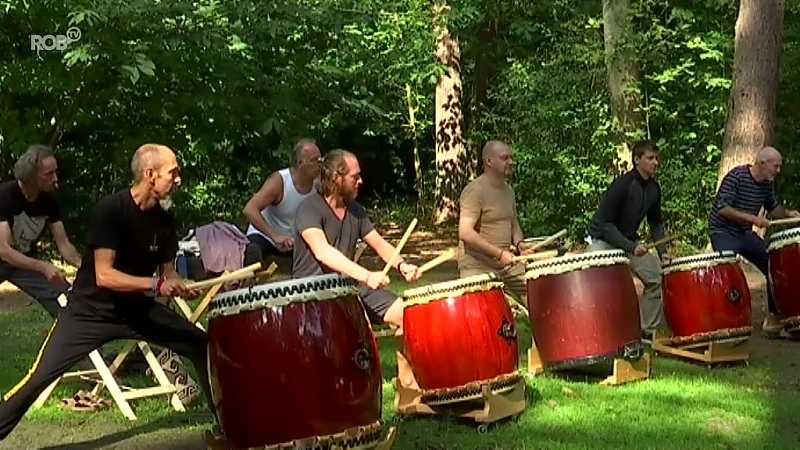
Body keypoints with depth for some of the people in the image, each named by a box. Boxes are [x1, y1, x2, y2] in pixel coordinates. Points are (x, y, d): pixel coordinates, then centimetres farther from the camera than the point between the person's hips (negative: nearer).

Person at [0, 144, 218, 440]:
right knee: (40, 376, -13)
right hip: (92, 310, -5)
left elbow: (167, 271, 6)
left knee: (201, 346, -1)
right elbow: (104, 275, -27)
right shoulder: (110, 208, -23)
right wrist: (156, 284, -35)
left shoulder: (164, 218, -4)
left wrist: (180, 287, -16)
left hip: (140, 309, 6)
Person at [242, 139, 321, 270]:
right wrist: (275, 236, -43)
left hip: (293, 239, 6)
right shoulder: (279, 181, -27)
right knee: (252, 255, -35)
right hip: (264, 236, -6)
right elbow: (249, 209, -35)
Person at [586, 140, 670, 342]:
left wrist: (662, 251, -1)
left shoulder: (653, 189, -1)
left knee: (656, 276, 6)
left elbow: (656, 223, 12)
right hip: (602, 241, -8)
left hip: (630, 240, 8)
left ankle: (649, 330, 18)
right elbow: (603, 223, -25)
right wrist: (630, 247, -31)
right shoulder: (621, 185, -24)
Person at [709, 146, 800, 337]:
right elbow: (722, 209, -27)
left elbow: (772, 208, 18)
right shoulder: (736, 177, -21)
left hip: (745, 234, 8)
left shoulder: (767, 183, 2)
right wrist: (751, 217, -34)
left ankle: (773, 317, 16)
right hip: (723, 233, -7)